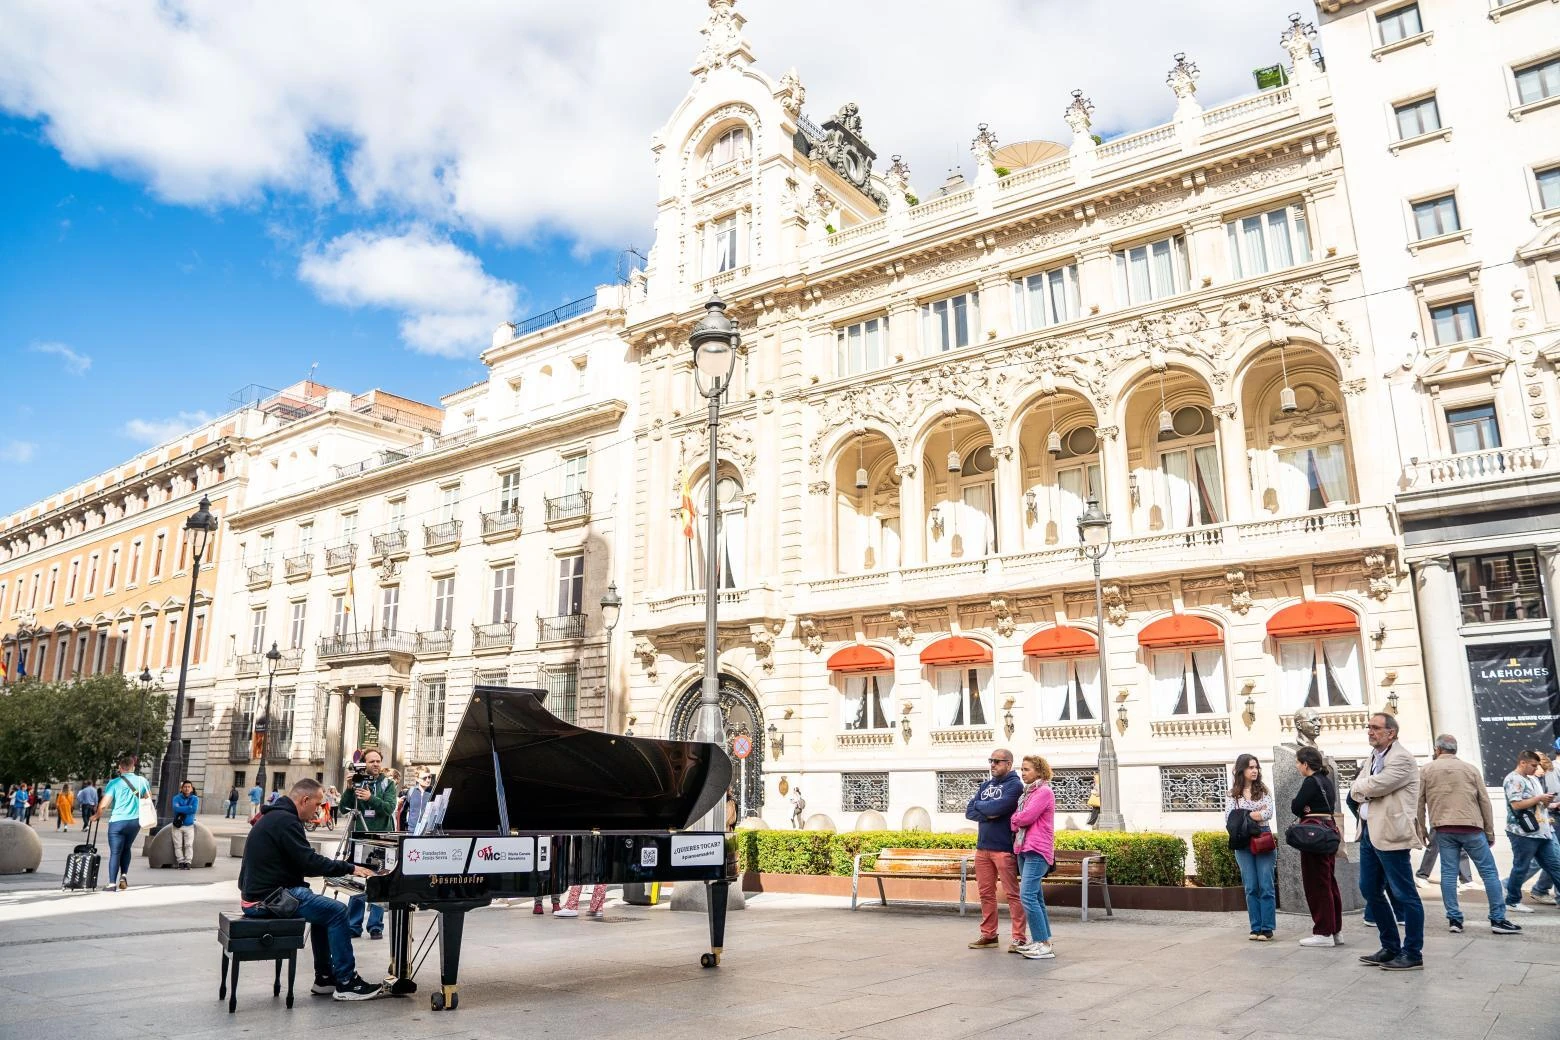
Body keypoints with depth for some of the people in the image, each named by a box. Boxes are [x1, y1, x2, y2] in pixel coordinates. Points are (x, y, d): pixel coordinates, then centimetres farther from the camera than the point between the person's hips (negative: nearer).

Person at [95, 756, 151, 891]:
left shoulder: (114, 783, -9)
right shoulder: (142, 781, 3)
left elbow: (103, 804, -12)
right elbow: (148, 798, 18)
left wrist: (98, 815, 6)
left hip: (117, 821, -3)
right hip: (135, 821, 3)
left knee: (115, 852, 1)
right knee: (127, 848, 22)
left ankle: (112, 883, -6)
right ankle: (124, 875, 9)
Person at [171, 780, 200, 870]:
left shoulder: (195, 799, 0)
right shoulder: (177, 798, 0)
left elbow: (194, 810, -17)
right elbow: (176, 808, -19)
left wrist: (181, 809, -15)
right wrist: (188, 808, -18)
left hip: (189, 825, 0)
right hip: (177, 825, 0)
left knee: (189, 845, -6)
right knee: (178, 845, -1)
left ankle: (187, 862, -4)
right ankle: (181, 862, 5)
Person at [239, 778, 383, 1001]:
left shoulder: (274, 816, 16)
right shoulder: (285, 820, -17)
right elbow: (309, 861, -22)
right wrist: (349, 868, -14)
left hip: (260, 892, 11)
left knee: (323, 909, 20)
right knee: (337, 911, -10)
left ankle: (325, 977, 21)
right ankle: (346, 983, -6)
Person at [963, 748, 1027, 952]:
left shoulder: (1014, 784, -5)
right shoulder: (985, 785, 17)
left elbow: (998, 807, -20)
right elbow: (969, 812, 8)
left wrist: (980, 805, -2)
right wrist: (988, 814, -11)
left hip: (1004, 848, -7)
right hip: (982, 847, 7)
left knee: (1012, 894, -4)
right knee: (986, 893, 10)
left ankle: (1019, 938, -1)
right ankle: (988, 935, 19)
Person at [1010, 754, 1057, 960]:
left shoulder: (1044, 792, -9)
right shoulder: (1027, 792, 18)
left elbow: (1026, 817, -17)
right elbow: (1016, 820, 14)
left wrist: (1014, 819, 2)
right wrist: (1016, 823, -7)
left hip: (1037, 850, -9)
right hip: (1024, 849, 10)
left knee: (1027, 896, -15)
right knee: (1035, 896, 13)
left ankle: (1044, 945, -13)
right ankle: (1041, 940, 19)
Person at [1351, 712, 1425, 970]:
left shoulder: (1401, 758, -12)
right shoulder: (1374, 757, 17)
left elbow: (1374, 786, -21)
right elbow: (1356, 791, 14)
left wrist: (1361, 786, -2)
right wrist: (1367, 790, -6)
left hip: (1390, 834, -10)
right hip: (1369, 832, 10)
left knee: (1404, 895, 0)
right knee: (1370, 891, 15)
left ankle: (1413, 954, 9)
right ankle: (1390, 948, 26)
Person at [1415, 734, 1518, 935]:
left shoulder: (1427, 770, 7)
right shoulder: (1470, 769, 7)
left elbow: (1419, 803, 6)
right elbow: (1484, 801, 6)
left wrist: (1421, 830, 15)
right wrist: (1490, 831, 12)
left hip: (1443, 830, 1)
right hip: (1471, 828, -1)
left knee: (1448, 873, 3)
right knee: (1489, 871, 5)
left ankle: (1454, 919, 3)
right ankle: (1498, 919, 3)